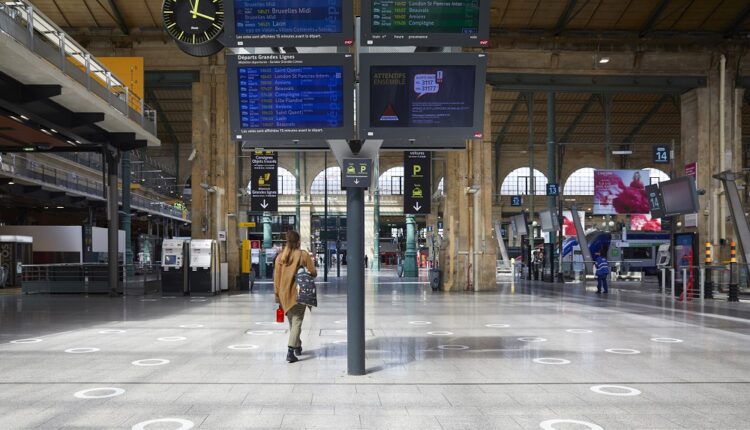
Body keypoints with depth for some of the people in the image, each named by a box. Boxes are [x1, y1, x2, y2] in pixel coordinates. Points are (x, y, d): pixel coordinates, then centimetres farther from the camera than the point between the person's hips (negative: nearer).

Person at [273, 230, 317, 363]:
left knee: (292, 321, 21)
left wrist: (277, 294, 10)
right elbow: (313, 273, -6)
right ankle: (290, 351, -14)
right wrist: (305, 273, 16)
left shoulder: (280, 256, 1)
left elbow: (277, 277, 3)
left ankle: (297, 347, 35)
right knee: (297, 322, -2)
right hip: (299, 293, -4)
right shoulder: (303, 255, -9)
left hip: (284, 294, 4)